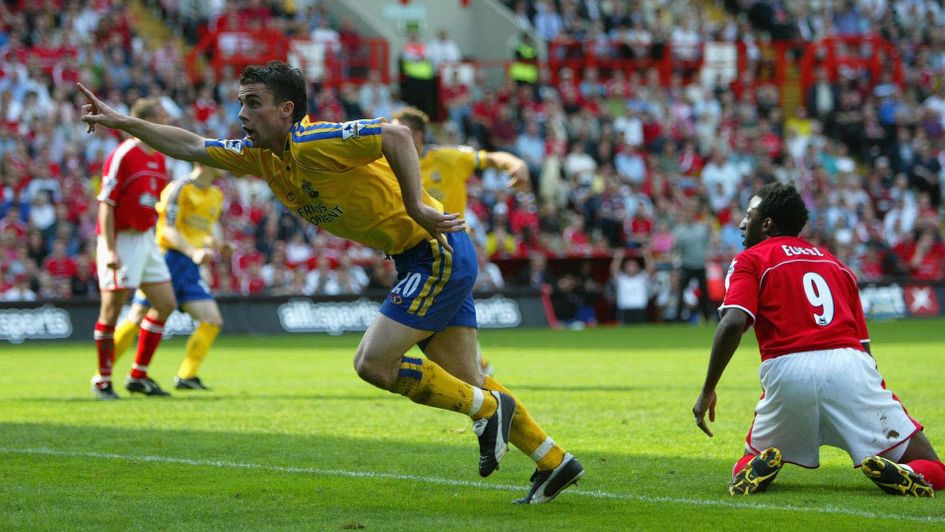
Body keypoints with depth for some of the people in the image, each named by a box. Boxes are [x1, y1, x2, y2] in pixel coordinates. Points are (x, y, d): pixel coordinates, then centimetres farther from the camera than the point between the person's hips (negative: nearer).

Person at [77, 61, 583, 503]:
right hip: (419, 261, 9)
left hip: (439, 253, -9)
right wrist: (120, 121, 9)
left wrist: (415, 205, -31)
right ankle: (554, 461, 18)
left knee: (373, 363, -12)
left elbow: (396, 134, -29)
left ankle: (489, 410, 1)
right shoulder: (262, 155, 6)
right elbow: (190, 146, 13)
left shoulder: (314, 144, -20)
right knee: (465, 380, 10)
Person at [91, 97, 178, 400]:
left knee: (166, 304, 6)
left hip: (146, 239, 8)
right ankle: (102, 381, 9)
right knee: (112, 310, -3)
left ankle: (138, 376, 14)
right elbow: (106, 205, -16)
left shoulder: (158, 159, 11)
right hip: (121, 241, -8)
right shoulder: (122, 156, -14)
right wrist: (109, 250, -21)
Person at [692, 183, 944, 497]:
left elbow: (733, 324, -5)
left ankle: (761, 468, -11)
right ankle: (893, 473, -25)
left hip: (787, 372, -2)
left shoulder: (750, 261, 13)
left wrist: (708, 391, 0)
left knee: (747, 471, 23)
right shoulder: (836, 264, 27)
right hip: (851, 365, 2)